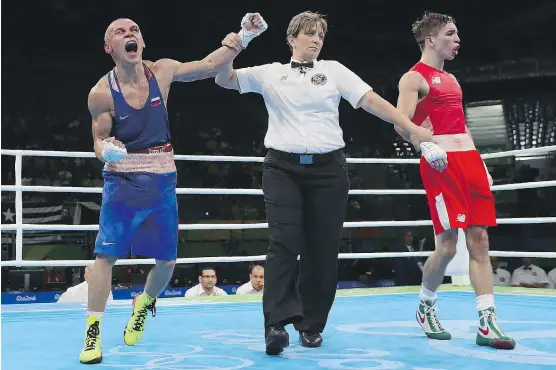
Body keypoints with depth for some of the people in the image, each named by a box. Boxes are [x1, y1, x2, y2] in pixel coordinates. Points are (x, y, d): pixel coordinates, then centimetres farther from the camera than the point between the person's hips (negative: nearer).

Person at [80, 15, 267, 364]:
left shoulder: (162, 71, -3)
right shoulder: (102, 93, -11)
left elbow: (208, 67, 6)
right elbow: (99, 140, -3)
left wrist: (239, 42, -4)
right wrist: (106, 151, -26)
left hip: (162, 179, 3)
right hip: (123, 180, -3)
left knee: (167, 261, 8)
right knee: (106, 254, -9)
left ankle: (145, 302, 38)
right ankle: (93, 330, 3)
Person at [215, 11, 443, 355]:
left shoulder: (333, 70, 11)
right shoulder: (270, 73, 11)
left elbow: (371, 100, 3)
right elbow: (225, 79, 5)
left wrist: (413, 128, -7)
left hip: (328, 168, 1)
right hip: (283, 168, -1)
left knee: (322, 249, 2)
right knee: (284, 243, -14)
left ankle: (312, 325, 14)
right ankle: (278, 323, -17)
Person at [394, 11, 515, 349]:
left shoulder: (451, 78, 23)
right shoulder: (414, 78, -2)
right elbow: (401, 125, -13)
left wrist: (479, 161, 20)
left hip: (470, 160, 8)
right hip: (442, 165, -8)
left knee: (480, 240, 1)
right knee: (447, 245, -7)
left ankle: (488, 324, 1)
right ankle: (425, 308, 18)